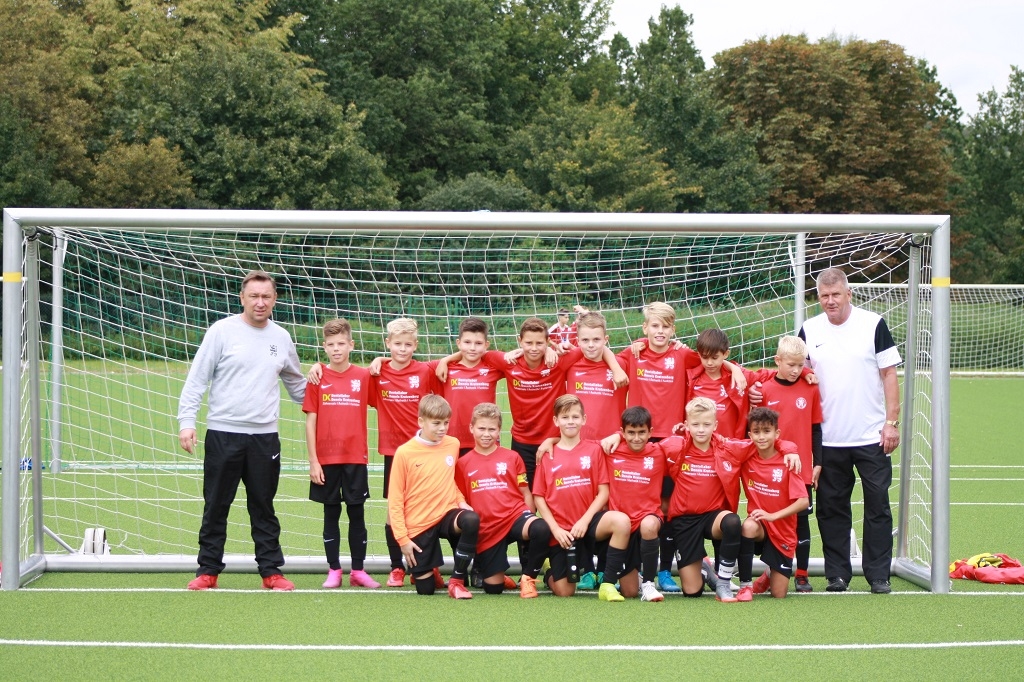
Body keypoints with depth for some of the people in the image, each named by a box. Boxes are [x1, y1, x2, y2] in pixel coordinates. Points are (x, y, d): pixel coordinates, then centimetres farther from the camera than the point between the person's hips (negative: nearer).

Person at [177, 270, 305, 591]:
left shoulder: (281, 338, 9)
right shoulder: (222, 331, -3)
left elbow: (296, 384, 24)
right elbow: (196, 380, -4)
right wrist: (186, 421, -11)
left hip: (265, 436, 3)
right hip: (223, 433, -3)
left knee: (263, 507, 8)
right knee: (215, 507, 3)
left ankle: (271, 570, 12)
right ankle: (208, 570, 11)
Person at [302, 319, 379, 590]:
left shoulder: (363, 377, 1)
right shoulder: (318, 378, 0)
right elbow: (311, 420, 0)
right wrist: (313, 461, -4)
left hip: (355, 458, 0)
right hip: (326, 459, 0)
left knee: (357, 514, 5)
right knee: (331, 514, 6)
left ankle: (358, 570, 13)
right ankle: (333, 570, 13)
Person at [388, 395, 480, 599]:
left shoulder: (453, 445, 3)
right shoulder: (405, 453, -10)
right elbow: (395, 499, -5)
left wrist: (461, 501, 1)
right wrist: (402, 538, -9)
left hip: (446, 514, 3)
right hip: (418, 525, -2)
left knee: (471, 520, -33)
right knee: (425, 589, -2)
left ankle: (457, 581, -18)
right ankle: (425, 571, 37)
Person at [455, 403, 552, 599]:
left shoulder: (511, 458, 7)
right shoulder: (463, 463, 6)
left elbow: (525, 494, 10)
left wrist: (530, 519, -1)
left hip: (515, 516, 0)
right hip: (486, 529, 0)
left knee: (541, 529, -36)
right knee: (493, 588, -2)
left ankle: (528, 577, -13)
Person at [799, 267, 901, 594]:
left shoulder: (873, 324, -2)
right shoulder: (809, 330, 6)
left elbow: (889, 374, -1)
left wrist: (892, 422, -7)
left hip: (872, 437, -2)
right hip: (828, 440, 2)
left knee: (877, 506, 0)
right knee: (831, 508, 5)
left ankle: (878, 575, 8)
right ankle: (837, 574, 13)